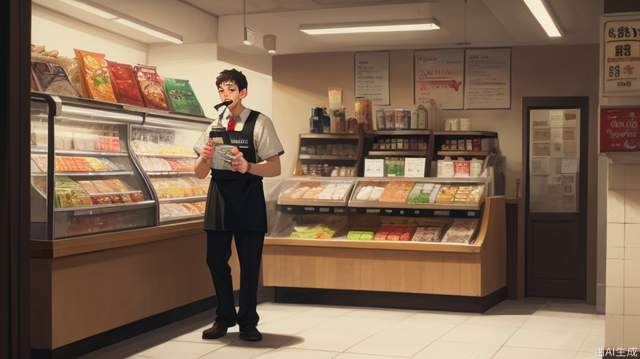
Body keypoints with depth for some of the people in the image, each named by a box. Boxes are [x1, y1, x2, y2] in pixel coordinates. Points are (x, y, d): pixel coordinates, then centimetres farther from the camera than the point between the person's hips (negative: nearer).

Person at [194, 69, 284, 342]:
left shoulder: (260, 123, -4)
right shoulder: (214, 125, 8)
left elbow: (275, 168, -8)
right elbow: (200, 173, 8)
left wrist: (248, 167, -25)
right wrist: (205, 157, -14)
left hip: (248, 199, -4)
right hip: (219, 196, 4)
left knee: (250, 263, 4)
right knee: (216, 261, 8)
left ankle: (247, 322, 18)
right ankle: (224, 317, 25)